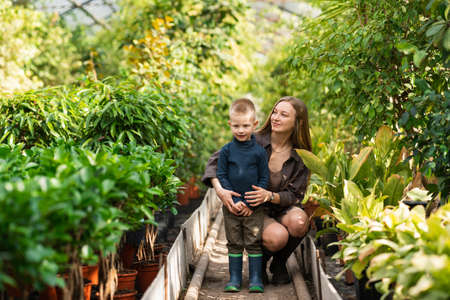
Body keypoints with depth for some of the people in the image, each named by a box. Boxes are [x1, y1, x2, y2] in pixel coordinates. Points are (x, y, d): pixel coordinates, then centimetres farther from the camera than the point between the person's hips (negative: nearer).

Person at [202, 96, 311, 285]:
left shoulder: (301, 157, -4)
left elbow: (295, 195, -5)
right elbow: (215, 161, -14)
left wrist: (269, 196, -27)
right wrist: (220, 190, -34)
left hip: (282, 209, 3)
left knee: (298, 221, -33)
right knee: (277, 237, -33)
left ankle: (279, 263, 0)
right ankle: (259, 262, 6)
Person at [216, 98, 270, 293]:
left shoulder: (259, 151, -4)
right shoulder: (226, 151, -2)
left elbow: (264, 178, -1)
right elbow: (221, 176, -1)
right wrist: (234, 200, -10)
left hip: (254, 207, -1)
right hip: (231, 206, 1)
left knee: (254, 243, 3)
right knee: (234, 244, 9)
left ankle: (256, 279, 11)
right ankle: (234, 279, 17)